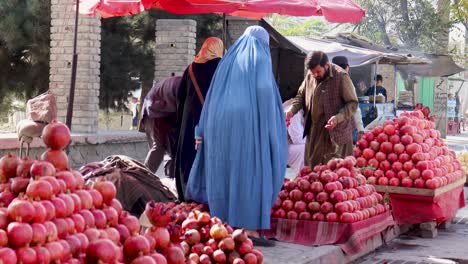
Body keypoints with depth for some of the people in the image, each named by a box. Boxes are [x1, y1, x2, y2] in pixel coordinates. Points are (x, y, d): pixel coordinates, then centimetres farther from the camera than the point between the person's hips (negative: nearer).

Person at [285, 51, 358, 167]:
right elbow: (301, 96, 17)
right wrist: (292, 110, -3)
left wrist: (338, 118, -27)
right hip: (314, 131, 6)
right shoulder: (310, 76, 3)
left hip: (336, 130, -6)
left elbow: (352, 103, -12)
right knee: (311, 167, 11)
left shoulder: (341, 77, -14)